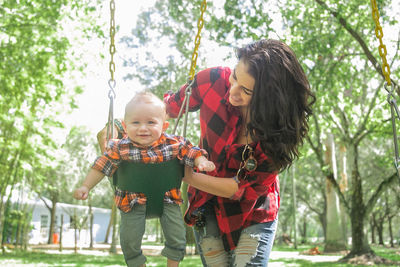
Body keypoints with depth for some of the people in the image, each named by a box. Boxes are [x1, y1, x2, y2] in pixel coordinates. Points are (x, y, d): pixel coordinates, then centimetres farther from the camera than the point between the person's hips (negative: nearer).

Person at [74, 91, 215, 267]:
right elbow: (102, 166, -8)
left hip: (167, 198, 1)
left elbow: (191, 153, -2)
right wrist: (86, 187, -11)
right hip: (132, 201, -1)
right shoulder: (120, 148, -15)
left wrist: (202, 162, -23)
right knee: (129, 240, 5)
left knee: (177, 237, 6)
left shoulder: (174, 144, -13)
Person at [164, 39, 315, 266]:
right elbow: (170, 106, -4)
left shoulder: (281, 128, -24)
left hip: (253, 212, -1)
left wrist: (189, 177, -25)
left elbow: (246, 188, -22)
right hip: (206, 206, 2)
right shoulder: (215, 81, -21)